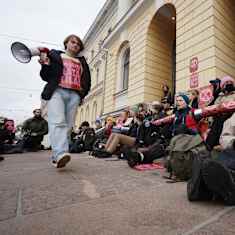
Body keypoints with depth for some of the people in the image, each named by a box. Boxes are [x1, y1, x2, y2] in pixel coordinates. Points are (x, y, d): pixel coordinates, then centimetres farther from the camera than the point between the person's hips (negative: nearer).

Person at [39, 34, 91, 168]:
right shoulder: (54, 55, 19)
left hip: (74, 95, 3)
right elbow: (45, 76, 14)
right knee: (58, 122, -23)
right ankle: (60, 154, -34)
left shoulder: (82, 61, 26)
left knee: (68, 126, -8)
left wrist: (83, 92, 7)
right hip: (57, 91, -2)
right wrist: (46, 65, -6)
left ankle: (57, 157, -4)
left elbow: (87, 80, 23)